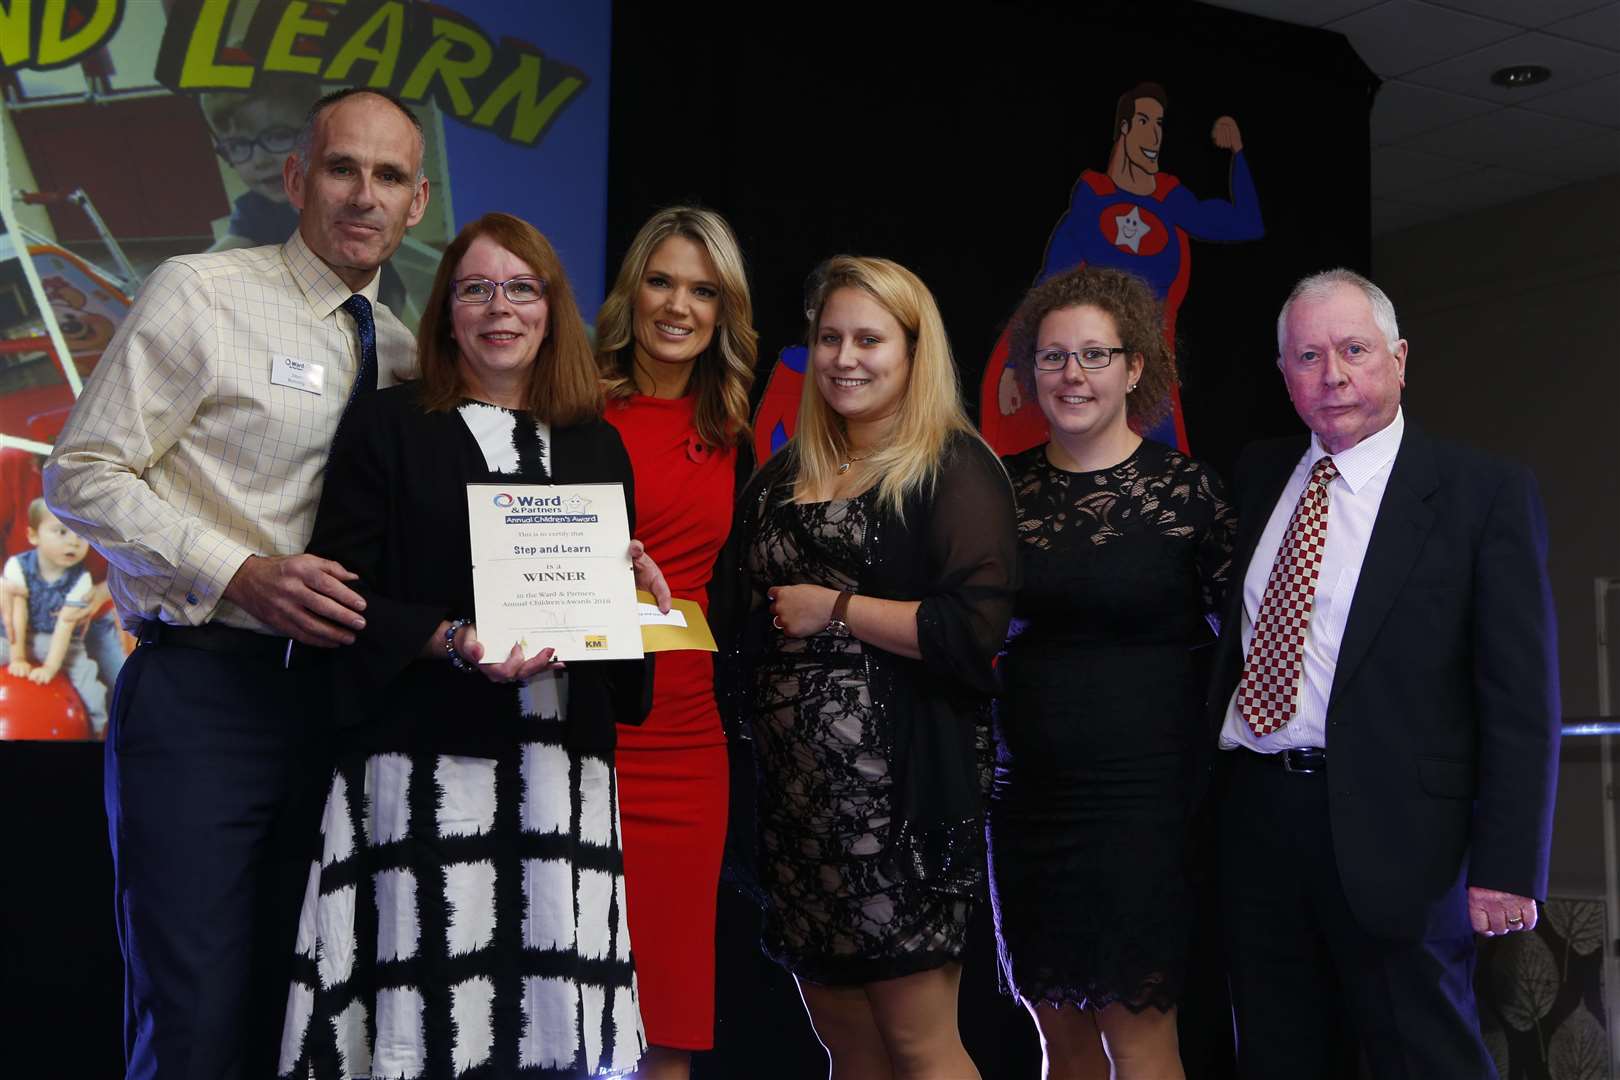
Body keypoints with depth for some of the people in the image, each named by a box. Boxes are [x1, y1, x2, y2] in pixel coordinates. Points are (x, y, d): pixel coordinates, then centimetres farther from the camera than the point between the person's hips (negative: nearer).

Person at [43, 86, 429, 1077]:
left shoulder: (406, 354, 13)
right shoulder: (199, 296, -3)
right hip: (202, 693, -5)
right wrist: (242, 575, -18)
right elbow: (82, 474, -6)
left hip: (335, 697, 5)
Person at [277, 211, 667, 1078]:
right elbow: (340, 591, -2)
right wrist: (452, 643, -16)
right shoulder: (389, 427, 4)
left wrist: (638, 591, 0)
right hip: (427, 759, -3)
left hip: (564, 762, 4)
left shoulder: (596, 445, 16)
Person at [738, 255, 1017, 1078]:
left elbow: (974, 628, -18)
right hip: (794, 785, 7)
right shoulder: (784, 476, 16)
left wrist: (835, 609, -11)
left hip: (898, 788, -7)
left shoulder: (955, 469, -6)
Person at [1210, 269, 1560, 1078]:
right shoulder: (1258, 478, 11)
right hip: (1255, 820, 5)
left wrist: (1506, 868, -13)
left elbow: (1522, 697, -8)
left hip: (1391, 833, -5)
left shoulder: (1485, 493, -5)